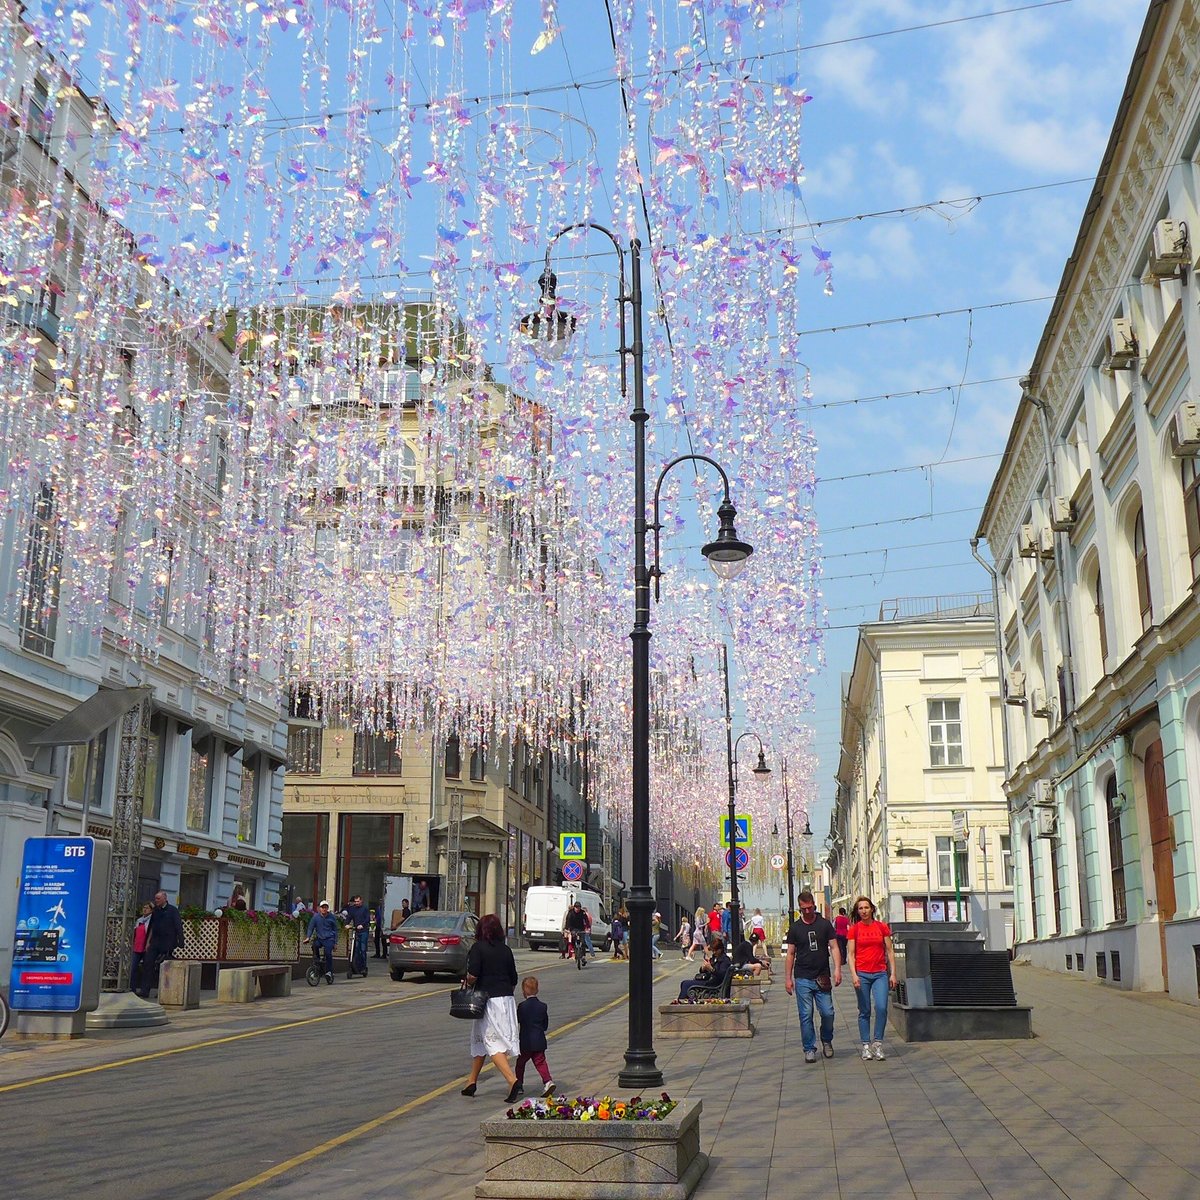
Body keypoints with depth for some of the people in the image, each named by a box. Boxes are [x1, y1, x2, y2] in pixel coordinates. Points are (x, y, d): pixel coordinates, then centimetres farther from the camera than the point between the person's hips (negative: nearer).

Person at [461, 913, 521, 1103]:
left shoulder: (478, 948, -8)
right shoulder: (506, 950, 8)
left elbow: (472, 975, -18)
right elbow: (514, 979, 10)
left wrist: (468, 983, 3)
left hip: (488, 999, -6)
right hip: (506, 999, 6)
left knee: (493, 1044, -6)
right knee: (480, 1040, 16)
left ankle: (513, 1080, -21)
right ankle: (471, 1082, 24)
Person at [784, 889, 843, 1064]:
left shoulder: (825, 924, 5)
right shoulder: (795, 928, 6)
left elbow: (834, 947, 2)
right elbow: (790, 954, 9)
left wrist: (837, 969, -11)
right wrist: (788, 978, 5)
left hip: (822, 978, 0)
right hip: (802, 979, 0)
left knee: (828, 1013, -2)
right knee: (806, 1015, -1)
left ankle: (826, 1041, 24)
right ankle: (809, 1049, 9)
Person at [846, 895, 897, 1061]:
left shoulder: (882, 927, 4)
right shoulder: (854, 929, 2)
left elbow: (889, 951, 8)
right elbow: (851, 954, 1)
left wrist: (893, 973, 2)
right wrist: (853, 975, -11)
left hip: (880, 973, 1)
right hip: (862, 974, -1)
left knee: (881, 1007, -13)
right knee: (864, 1011, 3)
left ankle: (877, 1043, -1)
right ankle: (866, 1046, 10)